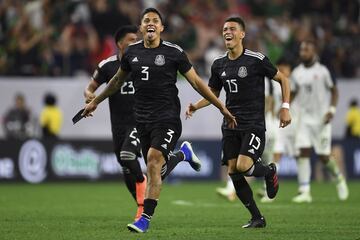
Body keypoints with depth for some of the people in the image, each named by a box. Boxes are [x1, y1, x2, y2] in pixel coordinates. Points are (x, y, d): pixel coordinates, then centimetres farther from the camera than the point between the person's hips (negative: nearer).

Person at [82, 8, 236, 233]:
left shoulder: (173, 52, -4)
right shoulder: (132, 52, 7)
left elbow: (196, 82, 1)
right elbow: (118, 80, 25)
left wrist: (222, 107, 1)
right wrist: (95, 101, 33)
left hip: (167, 118, -5)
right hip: (143, 119, 5)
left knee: (154, 160, -21)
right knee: (157, 169, 6)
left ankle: (146, 217, -16)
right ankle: (183, 153, 40)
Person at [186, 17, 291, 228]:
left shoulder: (257, 60, -8)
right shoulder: (219, 64, 8)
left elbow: (283, 79, 2)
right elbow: (213, 93, 19)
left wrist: (285, 107, -7)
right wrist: (196, 106, 1)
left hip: (254, 125, -6)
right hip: (230, 125, 6)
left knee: (243, 166, -23)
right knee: (233, 172, -2)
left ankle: (270, 172, 13)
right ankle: (257, 218, 10)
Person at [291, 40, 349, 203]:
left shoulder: (322, 71, -6)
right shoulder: (297, 73, 5)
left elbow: (334, 91, 2)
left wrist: (331, 110, -9)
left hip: (321, 119, -3)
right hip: (304, 118, 3)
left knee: (323, 156, -1)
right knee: (303, 152, -10)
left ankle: (339, 178, 29)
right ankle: (304, 191, -10)